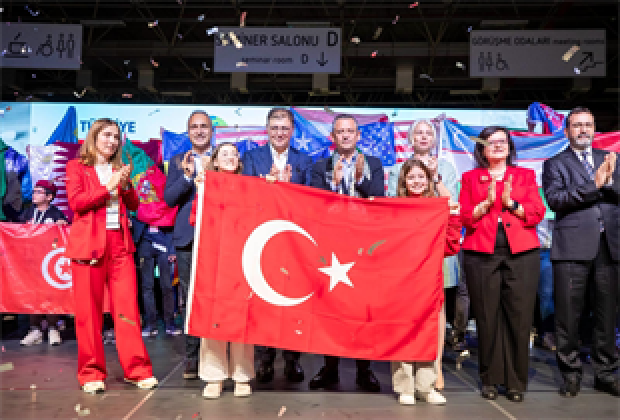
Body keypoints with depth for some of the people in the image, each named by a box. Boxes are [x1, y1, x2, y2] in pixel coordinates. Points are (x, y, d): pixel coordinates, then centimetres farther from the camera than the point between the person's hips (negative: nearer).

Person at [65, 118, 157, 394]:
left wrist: (126, 184, -4)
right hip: (89, 244, -3)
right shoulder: (77, 167, 7)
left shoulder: (119, 170, 20)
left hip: (120, 244, 4)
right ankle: (92, 373, 11)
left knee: (128, 307, 0)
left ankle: (137, 369, 7)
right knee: (89, 311, 1)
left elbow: (134, 205, 13)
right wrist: (109, 187, -10)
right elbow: (75, 201, -7)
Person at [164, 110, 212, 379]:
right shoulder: (177, 162, 14)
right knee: (190, 301, 4)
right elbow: (168, 198, 2)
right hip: (187, 239, 1)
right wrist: (187, 176, -12)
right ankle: (192, 359, 13)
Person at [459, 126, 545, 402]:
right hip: (481, 254, 0)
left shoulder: (526, 176, 17)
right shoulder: (470, 178, 15)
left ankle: (516, 382, 9)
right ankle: (490, 379, 12)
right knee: (487, 318, 0)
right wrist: (487, 202, -9)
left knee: (519, 317, -2)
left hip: (521, 253, 1)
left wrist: (511, 203, -8)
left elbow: (537, 213, 6)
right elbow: (464, 217, 5)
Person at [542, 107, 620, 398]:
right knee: (568, 315, -1)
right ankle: (571, 373, 12)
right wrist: (593, 185, -14)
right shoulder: (555, 163, 8)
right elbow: (555, 199, -8)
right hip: (573, 247, -3)